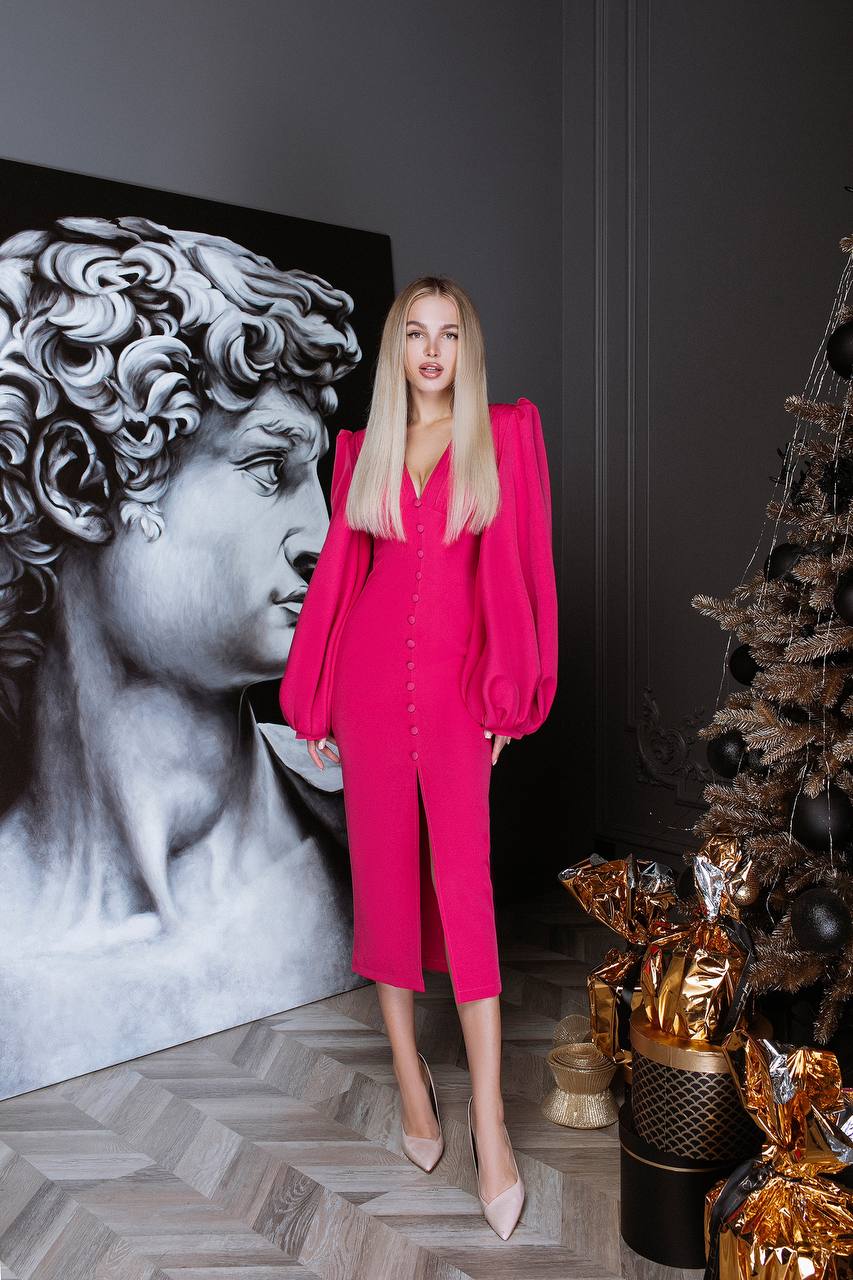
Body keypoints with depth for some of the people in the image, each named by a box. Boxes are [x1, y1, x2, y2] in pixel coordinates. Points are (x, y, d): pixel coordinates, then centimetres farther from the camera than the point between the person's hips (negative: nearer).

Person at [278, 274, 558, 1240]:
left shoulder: (506, 433, 2)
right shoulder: (361, 451, 9)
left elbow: (523, 568, 0)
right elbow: (338, 571, 10)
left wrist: (509, 694, -5)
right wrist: (314, 703, 9)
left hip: (455, 682, -2)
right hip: (371, 676, 3)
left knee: (464, 886, -6)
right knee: (384, 877, 8)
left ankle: (489, 1123, 2)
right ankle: (410, 1076, 25)